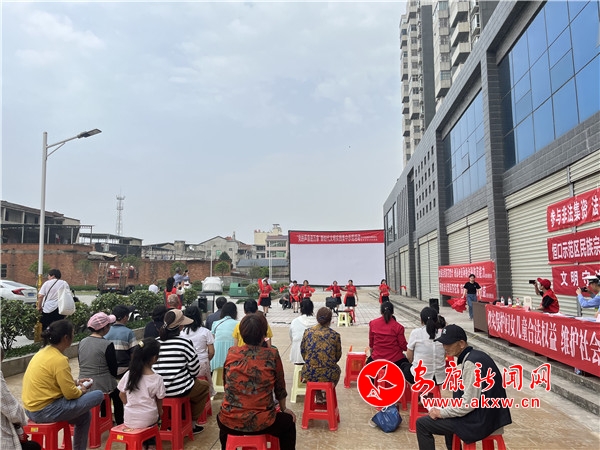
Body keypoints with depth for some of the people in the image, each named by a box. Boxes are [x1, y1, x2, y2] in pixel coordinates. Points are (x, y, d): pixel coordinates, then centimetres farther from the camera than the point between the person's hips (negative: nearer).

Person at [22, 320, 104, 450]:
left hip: (32, 408, 10)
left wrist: (75, 382, 15)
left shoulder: (44, 352, 7)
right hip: (45, 411, -10)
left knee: (85, 415, 22)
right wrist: (81, 390, 1)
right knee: (98, 395, -6)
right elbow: (70, 394, -19)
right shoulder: (59, 359, -22)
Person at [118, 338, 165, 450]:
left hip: (129, 419, 3)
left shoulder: (129, 374, -7)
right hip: (148, 420, -3)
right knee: (157, 414, 26)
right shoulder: (157, 378, -16)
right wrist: (160, 413, 14)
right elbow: (159, 401, -5)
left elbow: (122, 395, 5)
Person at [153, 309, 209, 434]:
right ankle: (192, 423, 26)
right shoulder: (184, 342, -15)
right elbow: (195, 368, -9)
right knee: (204, 386, 23)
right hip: (179, 390, -6)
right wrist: (190, 377, 15)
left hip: (158, 390, 6)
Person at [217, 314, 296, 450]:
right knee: (288, 422, 28)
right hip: (261, 423, -2)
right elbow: (280, 387, 5)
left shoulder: (231, 353, -2)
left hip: (230, 421, 3)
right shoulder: (272, 355, -8)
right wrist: (283, 409, 25)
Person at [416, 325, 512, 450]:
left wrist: (441, 412, -12)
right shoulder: (476, 356, 7)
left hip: (479, 421, -10)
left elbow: (469, 403, -24)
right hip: (488, 415, 10)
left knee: (422, 423, -5)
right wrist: (444, 410, 12)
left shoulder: (471, 363, -22)